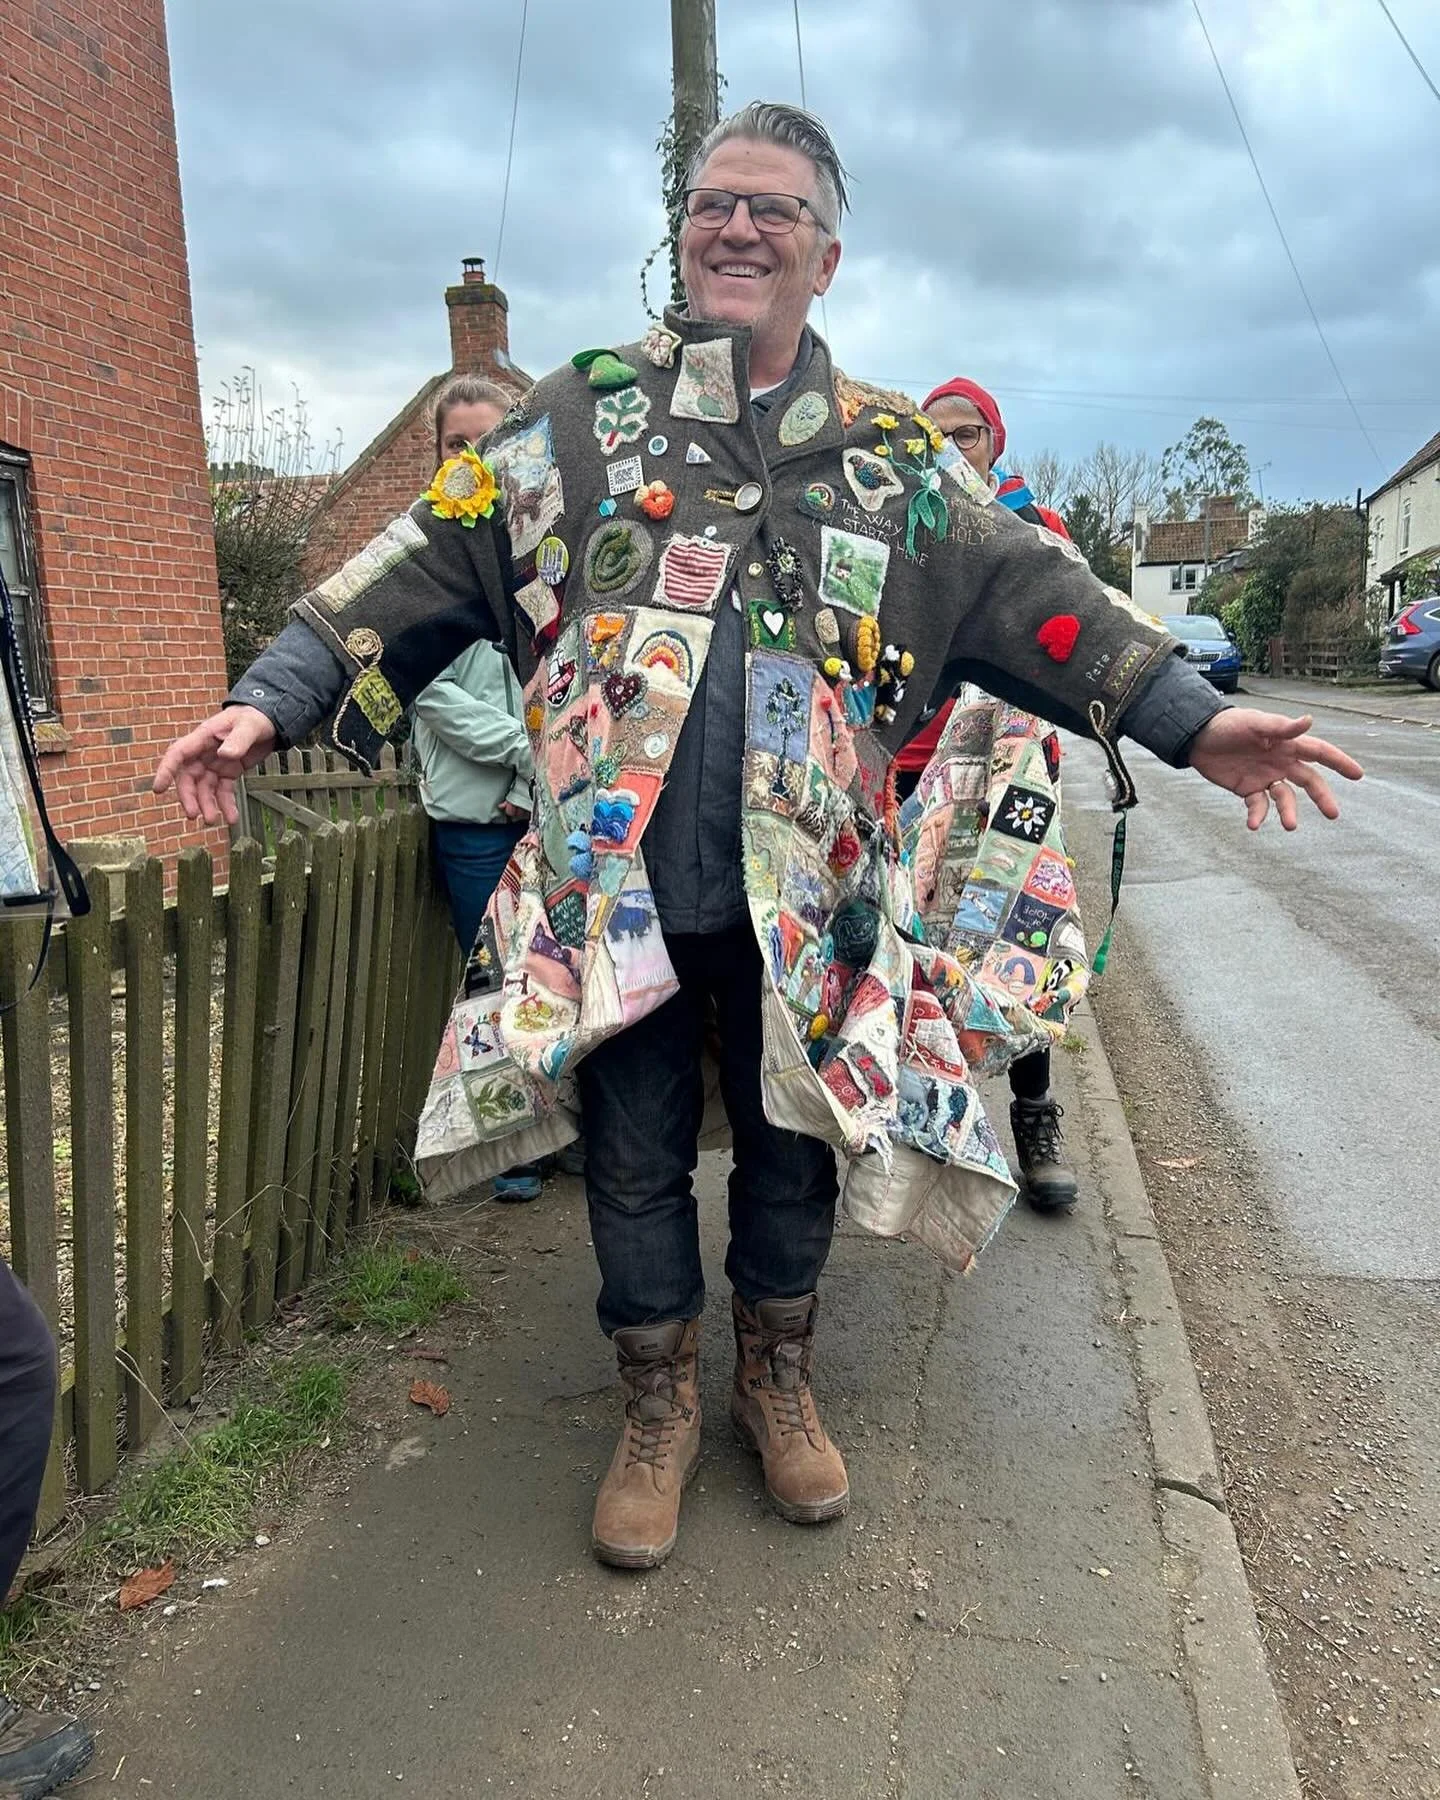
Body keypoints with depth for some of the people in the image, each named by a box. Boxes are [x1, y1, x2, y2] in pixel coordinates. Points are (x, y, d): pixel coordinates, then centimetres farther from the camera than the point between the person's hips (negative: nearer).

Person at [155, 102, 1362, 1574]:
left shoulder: (891, 455, 8)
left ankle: (776, 1379, 40)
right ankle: (658, 1407, 35)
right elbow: (421, 572, 1)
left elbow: (1031, 598, 6)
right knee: (635, 1162, 11)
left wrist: (1192, 720, -2)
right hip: (615, 889, -1)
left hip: (808, 894, 1)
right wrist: (269, 699, -8)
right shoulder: (576, 419, 5)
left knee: (792, 1149, 14)